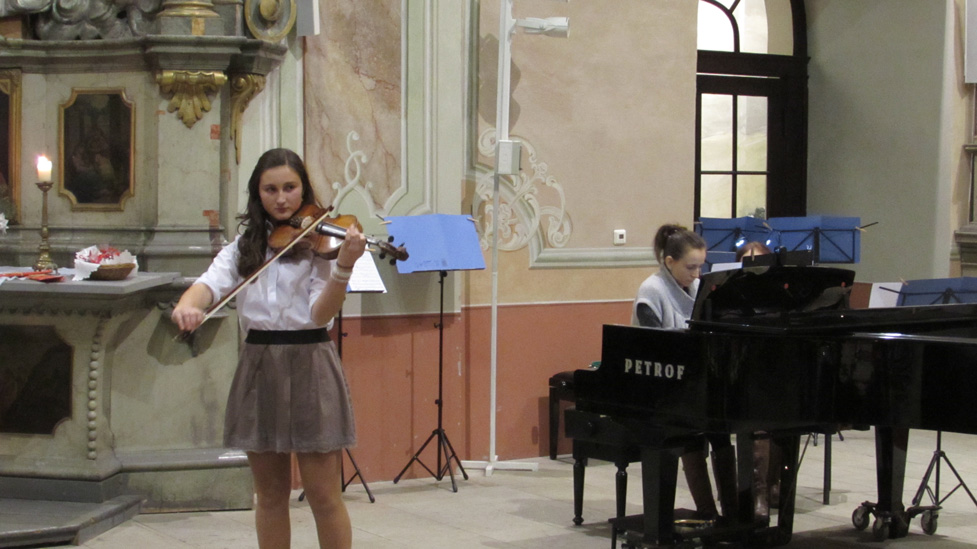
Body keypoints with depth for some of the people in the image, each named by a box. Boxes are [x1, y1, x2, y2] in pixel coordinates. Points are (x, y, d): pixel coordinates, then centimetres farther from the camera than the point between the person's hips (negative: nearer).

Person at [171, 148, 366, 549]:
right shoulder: (245, 245, 10)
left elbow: (321, 313, -13)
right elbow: (212, 282, -8)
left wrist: (344, 267, -31)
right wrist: (187, 304, -31)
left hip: (309, 367, -4)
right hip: (258, 368, 4)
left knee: (324, 496, -2)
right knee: (270, 495, 10)